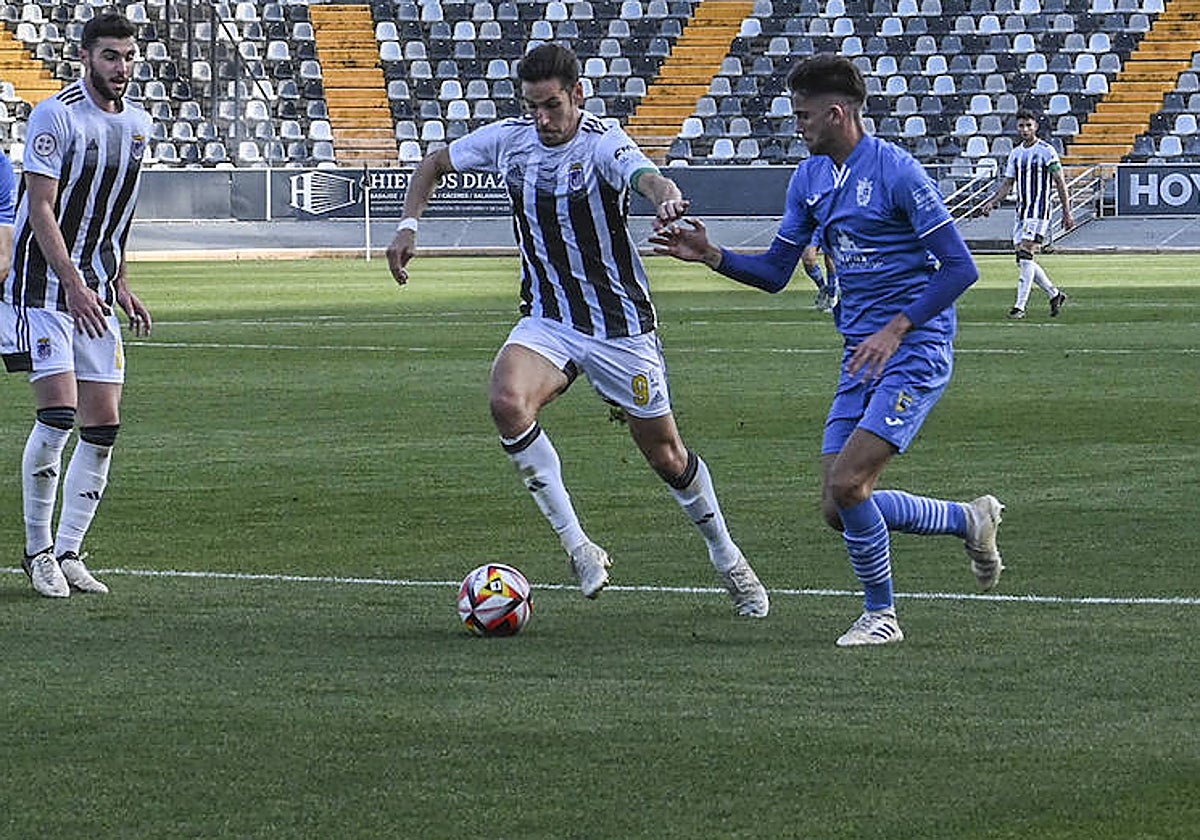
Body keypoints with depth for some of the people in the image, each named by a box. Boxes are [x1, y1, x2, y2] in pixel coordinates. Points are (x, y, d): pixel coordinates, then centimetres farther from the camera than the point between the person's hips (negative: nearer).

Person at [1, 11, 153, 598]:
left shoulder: (135, 123, 11)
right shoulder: (55, 116, -12)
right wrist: (73, 284, -23)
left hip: (96, 291, 7)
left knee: (103, 426, 1)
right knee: (58, 413, -16)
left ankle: (67, 553, 9)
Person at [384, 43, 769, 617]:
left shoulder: (602, 143, -17)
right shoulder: (509, 139, -2)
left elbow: (645, 176, -40)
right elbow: (434, 163, 15)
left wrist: (667, 198, -64)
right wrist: (408, 225, 1)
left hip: (621, 326, -3)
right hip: (547, 322, 3)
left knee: (665, 454, 7)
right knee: (507, 401, -28)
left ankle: (729, 562, 34)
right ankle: (576, 546, -20)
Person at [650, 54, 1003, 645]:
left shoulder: (895, 171, -14)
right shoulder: (809, 179, 10)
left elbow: (960, 267, -15)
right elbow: (775, 272, 17)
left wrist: (896, 329, -22)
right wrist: (711, 256, 0)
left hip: (914, 352, -8)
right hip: (860, 356, 8)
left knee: (847, 485, -18)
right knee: (838, 509, 3)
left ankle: (880, 615, 3)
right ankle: (969, 519, 23)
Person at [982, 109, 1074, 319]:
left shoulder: (1046, 151, -5)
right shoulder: (1015, 153, 14)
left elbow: (1060, 183, -5)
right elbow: (1007, 183, 18)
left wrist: (1066, 212, -7)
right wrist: (993, 201, 2)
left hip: (1038, 211, -7)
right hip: (1021, 211, 7)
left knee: (1026, 256, -16)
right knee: (1023, 260, 5)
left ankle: (1020, 306, -17)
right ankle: (1054, 294, 22)